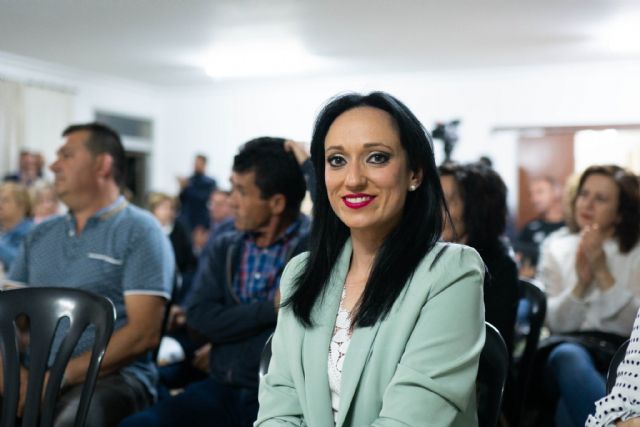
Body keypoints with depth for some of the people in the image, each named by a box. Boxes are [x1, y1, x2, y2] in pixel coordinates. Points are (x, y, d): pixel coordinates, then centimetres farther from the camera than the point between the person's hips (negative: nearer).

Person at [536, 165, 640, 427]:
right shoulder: (556, 246, 12)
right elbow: (555, 322, 6)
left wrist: (603, 273, -12)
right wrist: (580, 282, -10)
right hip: (569, 344, 3)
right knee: (568, 355, -37)